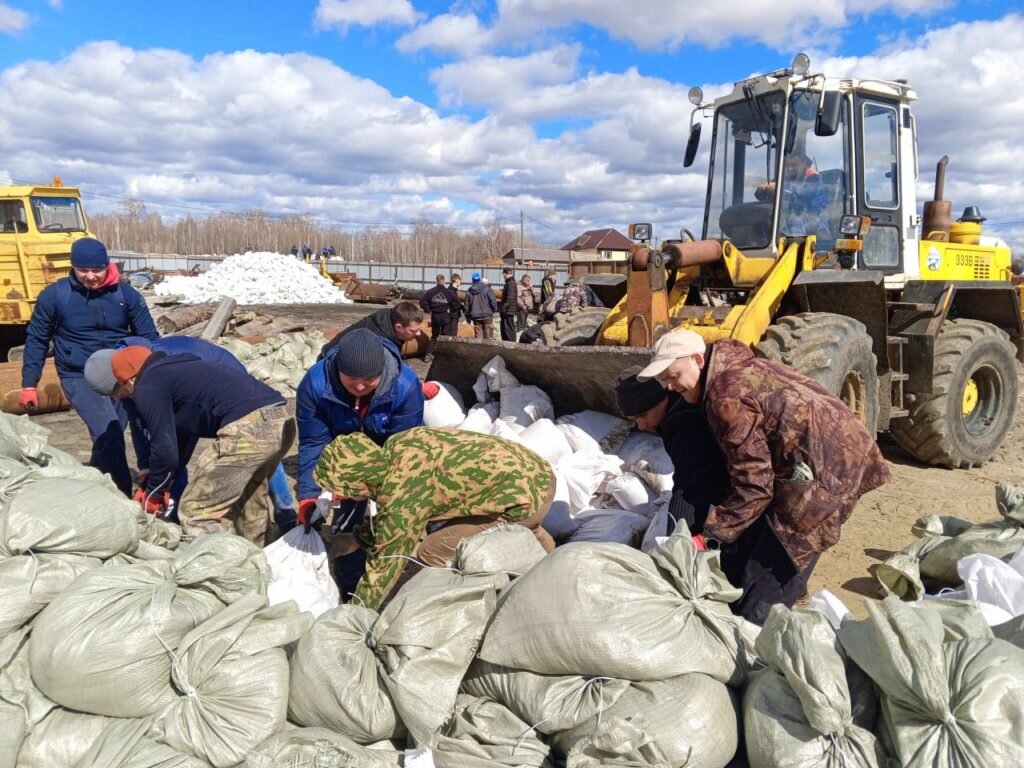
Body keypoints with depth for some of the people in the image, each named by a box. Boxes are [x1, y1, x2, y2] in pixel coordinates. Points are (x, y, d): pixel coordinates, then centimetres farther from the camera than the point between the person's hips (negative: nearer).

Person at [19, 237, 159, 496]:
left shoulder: (127, 294, -3)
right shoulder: (54, 295, -6)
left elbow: (148, 337, 4)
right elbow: (36, 339, 5)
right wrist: (29, 384, 4)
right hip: (79, 377, -3)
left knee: (109, 436, 9)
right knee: (108, 433, -19)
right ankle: (122, 496, -12)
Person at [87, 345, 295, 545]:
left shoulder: (148, 388, 4)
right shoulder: (173, 371, 31)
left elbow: (165, 448, 1)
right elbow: (185, 436, 33)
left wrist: (153, 494, 17)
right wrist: (158, 486, 35)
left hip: (248, 427, -9)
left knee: (196, 510, 4)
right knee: (247, 496, 27)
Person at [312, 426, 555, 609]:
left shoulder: (401, 498, -20)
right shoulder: (397, 445, 1)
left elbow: (385, 562, -7)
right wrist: (373, 528, 26)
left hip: (525, 500, -9)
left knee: (429, 552, -5)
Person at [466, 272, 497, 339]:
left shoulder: (469, 291, 7)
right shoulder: (486, 289, -7)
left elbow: (467, 306, 10)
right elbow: (493, 301, -10)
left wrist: (468, 317, 18)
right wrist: (494, 309, 8)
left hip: (475, 316, 3)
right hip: (487, 315, -3)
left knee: (478, 335, 5)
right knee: (488, 336, 1)